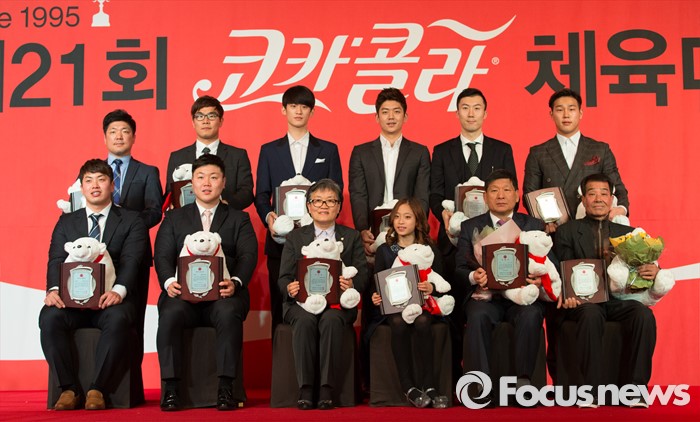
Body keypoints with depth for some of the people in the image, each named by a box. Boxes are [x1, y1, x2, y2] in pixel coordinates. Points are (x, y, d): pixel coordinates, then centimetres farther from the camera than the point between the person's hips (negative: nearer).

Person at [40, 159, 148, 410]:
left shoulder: (131, 221, 11)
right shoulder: (66, 222, 20)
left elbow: (131, 261, -5)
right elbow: (56, 260, 6)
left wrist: (119, 290, -26)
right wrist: (54, 289, -17)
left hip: (111, 298, -2)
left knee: (118, 319, -36)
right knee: (50, 317, -30)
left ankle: (97, 389, -23)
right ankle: (69, 388, -17)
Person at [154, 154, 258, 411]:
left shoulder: (239, 219, 18)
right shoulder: (174, 219, 21)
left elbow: (248, 255, 2)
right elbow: (163, 256, 8)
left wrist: (235, 282, -19)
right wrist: (169, 281, -15)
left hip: (223, 294, -1)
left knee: (228, 313, -35)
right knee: (170, 313, -32)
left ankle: (226, 388, -29)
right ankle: (171, 389, -26)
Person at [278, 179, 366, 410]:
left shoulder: (352, 237, 18)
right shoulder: (295, 237, 17)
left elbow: (362, 275, 7)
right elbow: (284, 277, 8)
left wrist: (352, 284, -17)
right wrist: (289, 287, -17)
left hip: (338, 302, 0)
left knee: (331, 320, -36)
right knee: (304, 320, -35)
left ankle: (327, 389, -30)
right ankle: (305, 388, -28)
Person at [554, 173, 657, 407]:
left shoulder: (628, 233, 20)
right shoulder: (567, 231, 13)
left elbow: (640, 269, 14)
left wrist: (653, 271, -11)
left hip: (618, 299, 2)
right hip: (583, 300, -2)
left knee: (644, 314, -29)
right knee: (591, 314, -36)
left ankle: (634, 387, -21)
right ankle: (591, 388, -28)